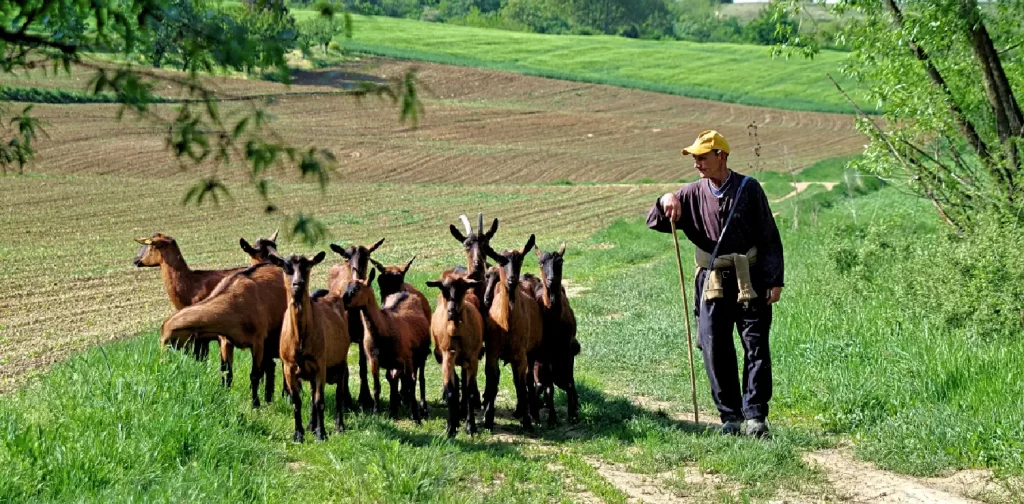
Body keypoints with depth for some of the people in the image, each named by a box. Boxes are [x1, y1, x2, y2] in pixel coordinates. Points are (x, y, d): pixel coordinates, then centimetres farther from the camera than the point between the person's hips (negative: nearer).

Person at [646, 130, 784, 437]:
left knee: (756, 348, -4)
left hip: (749, 281, -3)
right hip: (712, 283, 3)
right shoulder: (693, 194, 7)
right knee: (715, 350, 1)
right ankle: (730, 416, 9)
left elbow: (769, 237, 1)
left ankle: (755, 415, -1)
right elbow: (654, 223, 7)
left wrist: (774, 280, -5)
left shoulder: (748, 189, 0)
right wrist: (665, 201, -15)